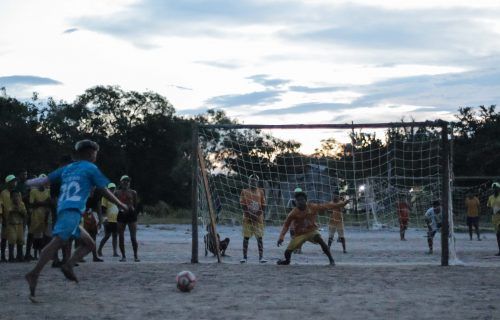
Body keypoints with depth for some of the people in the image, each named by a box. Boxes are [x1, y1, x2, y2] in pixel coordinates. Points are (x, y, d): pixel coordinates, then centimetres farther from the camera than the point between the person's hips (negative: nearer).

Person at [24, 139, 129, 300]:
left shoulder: (66, 169, 25)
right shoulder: (91, 168, 7)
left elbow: (45, 180, 16)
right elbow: (105, 191, 10)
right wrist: (120, 204, 22)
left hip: (62, 209, 8)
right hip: (73, 210, -8)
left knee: (89, 244, 14)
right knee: (57, 241, -21)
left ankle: (69, 265, -6)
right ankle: (34, 274, -33)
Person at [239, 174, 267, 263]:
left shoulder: (260, 192, 8)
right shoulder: (244, 192, 3)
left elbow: (263, 206, 5)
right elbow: (243, 206, -4)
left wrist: (257, 215, -8)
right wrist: (251, 215, -13)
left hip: (258, 218, 1)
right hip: (247, 218, -1)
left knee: (260, 238, -2)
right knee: (246, 238, -1)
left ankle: (261, 257, -2)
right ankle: (245, 257, 4)